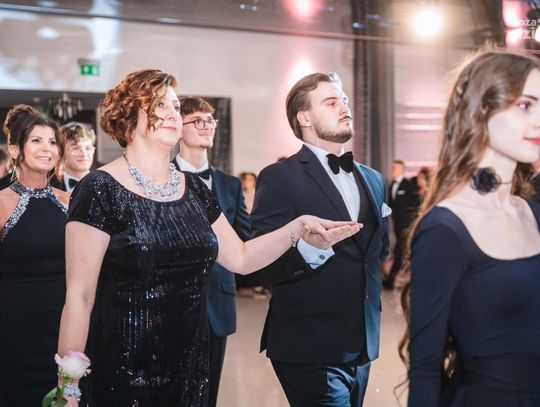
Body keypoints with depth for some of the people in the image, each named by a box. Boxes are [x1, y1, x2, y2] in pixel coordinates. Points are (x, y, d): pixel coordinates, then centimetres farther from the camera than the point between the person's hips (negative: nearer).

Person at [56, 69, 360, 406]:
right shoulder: (101, 190, -11)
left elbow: (239, 258, 13)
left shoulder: (194, 188, 8)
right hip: (123, 372, -6)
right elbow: (79, 295, -13)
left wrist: (297, 229, -1)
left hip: (191, 365, 6)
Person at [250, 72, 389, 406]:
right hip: (310, 347, -7)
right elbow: (263, 265, -18)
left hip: (362, 342, 7)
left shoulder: (372, 179, 13)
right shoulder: (280, 178, -10)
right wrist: (310, 245, -32)